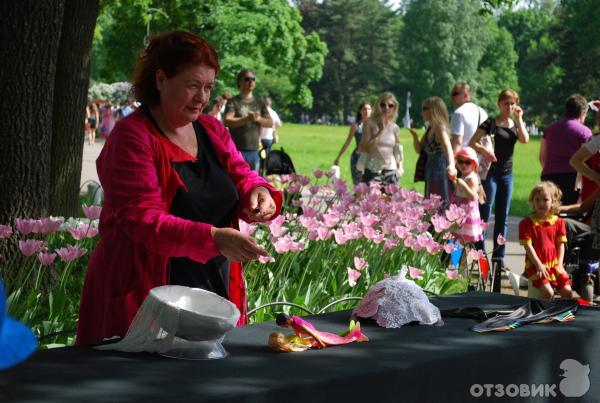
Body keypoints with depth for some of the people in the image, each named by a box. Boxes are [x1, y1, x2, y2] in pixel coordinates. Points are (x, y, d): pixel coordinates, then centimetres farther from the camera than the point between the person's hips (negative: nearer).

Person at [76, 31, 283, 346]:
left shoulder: (212, 130, 12)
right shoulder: (131, 137, -12)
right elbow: (143, 219, -20)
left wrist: (259, 192, -11)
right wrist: (213, 238, -32)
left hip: (218, 290, 7)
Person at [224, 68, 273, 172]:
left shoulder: (260, 103, 15)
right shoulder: (233, 102, 0)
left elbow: (270, 123, 9)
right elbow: (227, 121, -15)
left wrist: (258, 119, -10)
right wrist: (247, 119, -27)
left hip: (254, 150, 5)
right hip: (237, 150, -5)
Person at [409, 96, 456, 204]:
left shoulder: (440, 128, -14)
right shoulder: (429, 129, 12)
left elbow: (448, 147, -31)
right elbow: (419, 149, 18)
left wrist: (451, 165, -48)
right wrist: (414, 134, 0)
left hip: (441, 172, -9)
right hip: (430, 174, 9)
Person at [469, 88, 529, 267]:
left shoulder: (515, 124, 12)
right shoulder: (491, 123, -2)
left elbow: (525, 139, -8)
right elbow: (472, 143, -7)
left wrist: (518, 119, -4)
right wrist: (484, 150, -24)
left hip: (507, 173, 5)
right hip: (490, 172, -5)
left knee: (503, 216, 7)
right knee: (484, 213, -6)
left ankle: (498, 256, 11)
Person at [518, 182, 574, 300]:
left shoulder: (558, 222, 7)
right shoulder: (526, 223, -4)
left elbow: (561, 244, 7)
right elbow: (528, 246, -9)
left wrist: (559, 264, -4)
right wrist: (539, 265, -15)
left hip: (554, 265, 4)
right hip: (535, 265, -4)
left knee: (567, 291, -7)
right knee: (548, 292, -24)